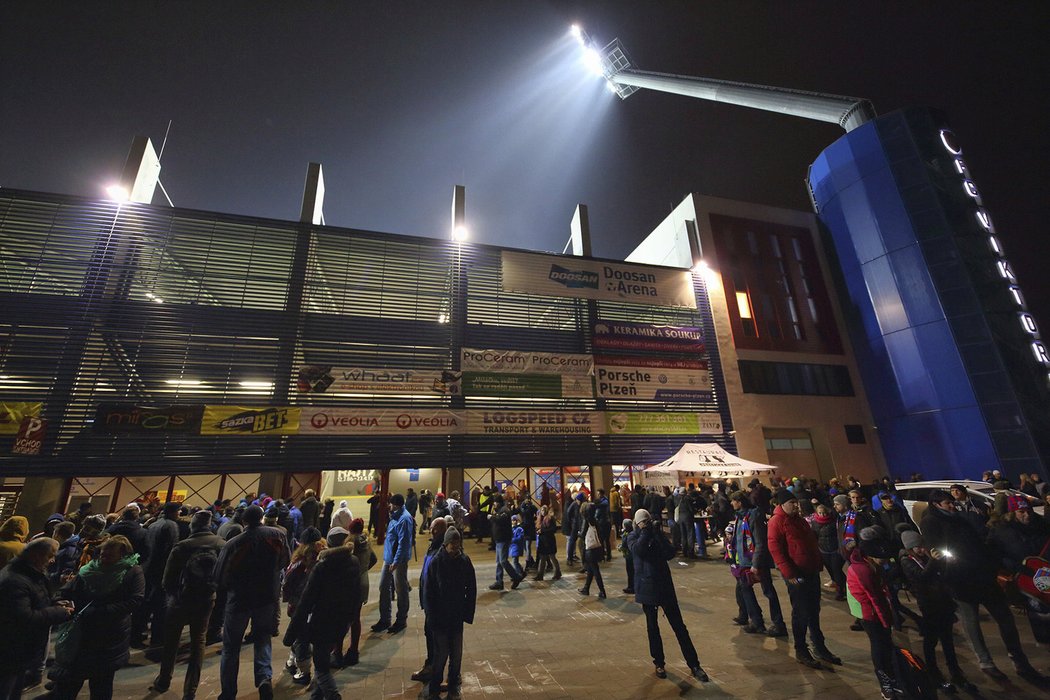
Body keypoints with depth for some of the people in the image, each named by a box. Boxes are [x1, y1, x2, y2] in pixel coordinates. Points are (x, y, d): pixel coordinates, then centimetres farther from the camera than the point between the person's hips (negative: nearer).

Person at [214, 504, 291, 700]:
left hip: (239, 599, -1)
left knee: (231, 647, 17)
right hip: (268, 598, 1)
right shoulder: (277, 535, -11)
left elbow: (220, 577, -8)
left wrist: (232, 588, 12)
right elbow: (285, 561, 2)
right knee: (262, 638, 20)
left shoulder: (233, 543, -16)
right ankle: (264, 676, 0)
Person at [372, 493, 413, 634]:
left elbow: (403, 543, -24)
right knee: (384, 587, 15)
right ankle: (384, 619, 29)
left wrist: (396, 561, -25)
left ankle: (401, 621, 22)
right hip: (388, 558, 9)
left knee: (401, 590, 7)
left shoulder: (404, 519, -22)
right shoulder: (396, 516, 8)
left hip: (399, 560, -9)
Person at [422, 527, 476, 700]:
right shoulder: (436, 562, -15)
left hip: (457, 616, 2)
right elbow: (429, 592, -8)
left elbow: (471, 589, -1)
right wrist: (433, 615, -9)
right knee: (441, 653, 5)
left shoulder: (464, 561, -9)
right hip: (440, 616, -2)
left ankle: (453, 686, 34)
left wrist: (468, 613, -3)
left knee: (456, 653, 13)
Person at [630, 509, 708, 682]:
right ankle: (659, 663, 26)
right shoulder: (634, 538, -2)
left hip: (665, 585, 1)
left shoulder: (658, 535, 2)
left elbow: (670, 554, -13)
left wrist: (657, 534, -21)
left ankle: (694, 665, 14)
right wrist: (646, 531, -23)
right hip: (647, 588, -1)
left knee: (679, 626, 4)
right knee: (652, 627, 10)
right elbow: (638, 550, -25)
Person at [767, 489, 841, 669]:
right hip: (796, 574, -8)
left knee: (814, 611, 18)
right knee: (801, 613, 2)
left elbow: (812, 542, 22)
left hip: (811, 571, 8)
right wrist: (789, 573, -21)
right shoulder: (777, 521, -16)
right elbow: (775, 549, -19)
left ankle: (820, 648, 32)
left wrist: (819, 564, 14)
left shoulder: (799, 520, 12)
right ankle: (800, 651, 17)